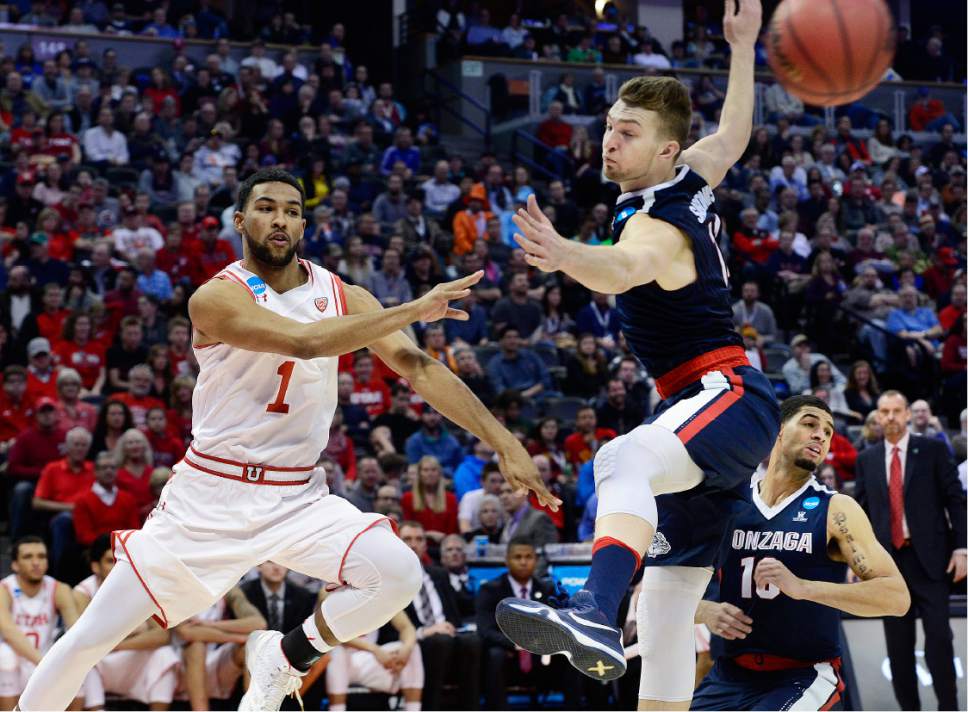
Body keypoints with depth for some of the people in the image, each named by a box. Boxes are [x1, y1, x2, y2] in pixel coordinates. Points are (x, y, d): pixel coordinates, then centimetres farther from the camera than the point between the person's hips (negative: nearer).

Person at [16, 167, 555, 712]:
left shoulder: (342, 296, 0)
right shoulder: (217, 298, -15)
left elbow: (421, 369, -6)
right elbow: (304, 340, -32)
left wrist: (504, 443, -17)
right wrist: (413, 311, -34)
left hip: (298, 498, 3)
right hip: (211, 495, -3)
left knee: (400, 575, -21)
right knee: (90, 640, -4)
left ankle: (283, 659, 3)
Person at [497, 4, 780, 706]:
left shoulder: (656, 226, -15)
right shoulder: (691, 178, 11)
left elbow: (625, 268, -40)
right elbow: (733, 135, 33)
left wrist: (563, 254, -60)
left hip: (729, 397, -11)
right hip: (718, 410, 11)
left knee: (624, 461, -41)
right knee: (667, 605, 10)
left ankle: (595, 615, -65)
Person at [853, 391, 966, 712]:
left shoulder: (932, 450, 2)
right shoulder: (866, 459, 10)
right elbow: (861, 511, 11)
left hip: (930, 557, -3)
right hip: (888, 559, 3)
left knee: (939, 637, -6)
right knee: (898, 644, 5)